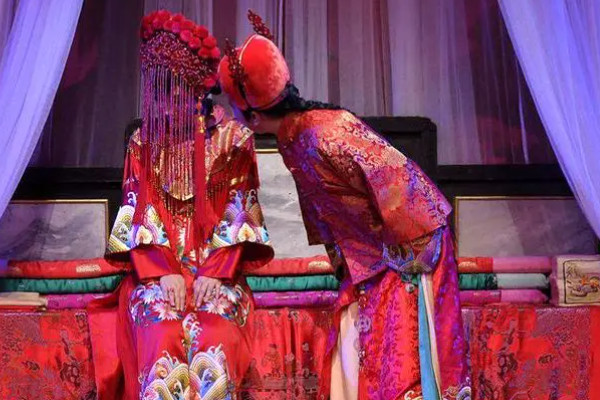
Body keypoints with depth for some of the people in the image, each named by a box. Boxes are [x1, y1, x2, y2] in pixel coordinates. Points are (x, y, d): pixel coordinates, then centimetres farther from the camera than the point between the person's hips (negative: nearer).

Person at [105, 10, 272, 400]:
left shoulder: (232, 138, 5)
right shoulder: (144, 141, 10)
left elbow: (239, 217, 0)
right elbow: (138, 217, 4)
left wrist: (215, 273, -14)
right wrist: (163, 272, -11)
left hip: (216, 272, -1)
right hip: (157, 271, 1)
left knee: (216, 342, -29)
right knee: (162, 342, -28)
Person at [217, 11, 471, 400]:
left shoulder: (326, 134, -28)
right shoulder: (292, 138, 0)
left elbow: (396, 179, -26)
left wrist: (408, 251, -17)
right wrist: (339, 253, 16)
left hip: (408, 249, -8)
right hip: (367, 258, 8)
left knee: (403, 355, -4)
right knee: (356, 360, 10)